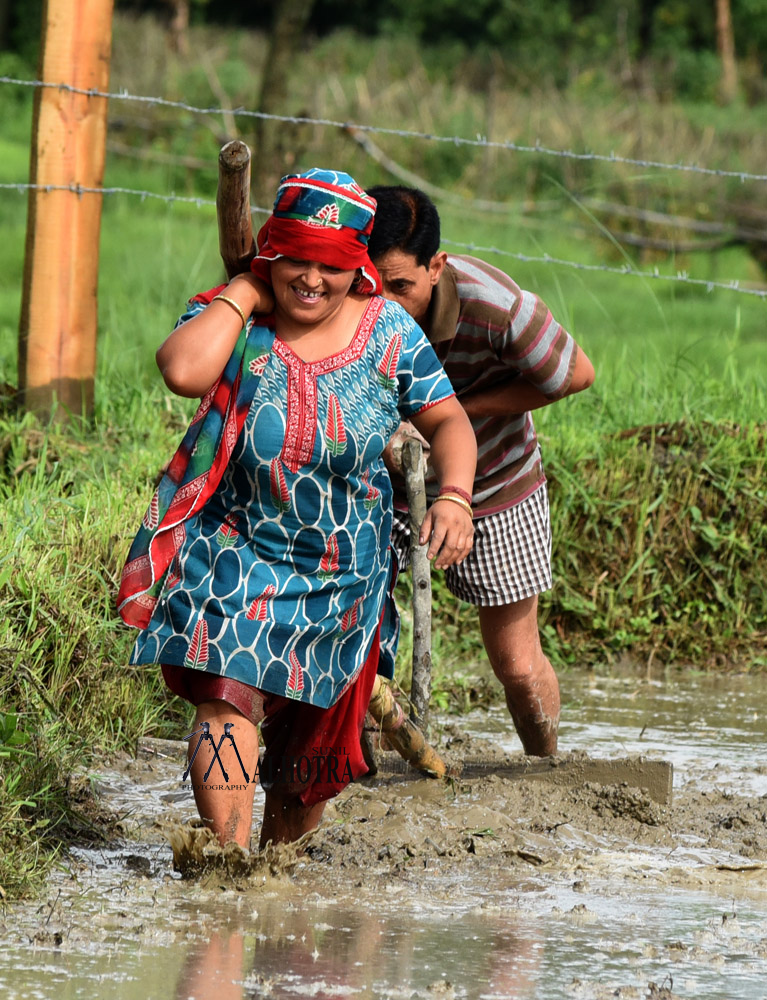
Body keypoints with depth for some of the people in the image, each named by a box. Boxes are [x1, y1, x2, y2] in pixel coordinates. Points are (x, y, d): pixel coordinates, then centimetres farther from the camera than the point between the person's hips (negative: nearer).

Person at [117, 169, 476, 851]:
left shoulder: (389, 333, -5)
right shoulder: (235, 322, -11)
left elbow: (447, 420, 0)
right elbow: (183, 371, -32)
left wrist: (454, 497, -19)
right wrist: (247, 290, -21)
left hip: (344, 569, 3)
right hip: (240, 553, -3)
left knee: (317, 730, 14)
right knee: (228, 696, -22)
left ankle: (283, 851, 36)